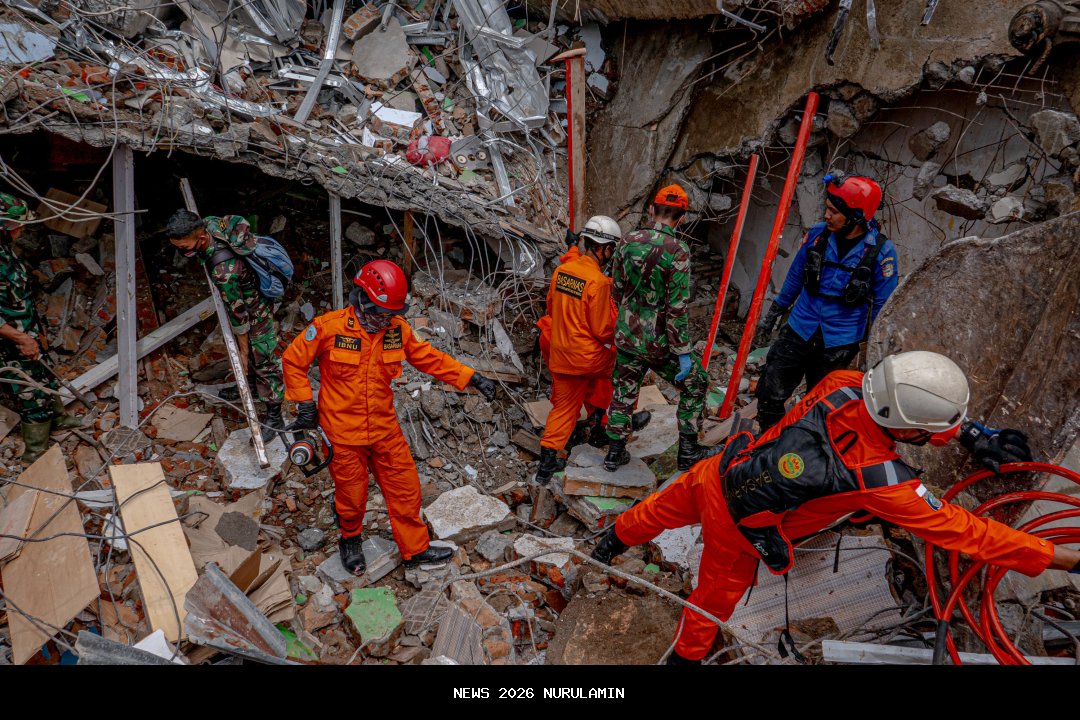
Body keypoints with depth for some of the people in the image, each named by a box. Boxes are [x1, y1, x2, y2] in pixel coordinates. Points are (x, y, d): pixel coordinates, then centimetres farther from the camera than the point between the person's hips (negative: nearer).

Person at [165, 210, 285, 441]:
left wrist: (243, 351, -16)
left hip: (256, 309, -9)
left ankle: (274, 417, 17)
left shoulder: (223, 269, -42)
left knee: (263, 361, 3)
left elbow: (238, 312, -30)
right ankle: (257, 388, 49)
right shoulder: (208, 223, -18)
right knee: (251, 355, 26)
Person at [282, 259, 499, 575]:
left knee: (405, 489, 10)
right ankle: (350, 540, 43)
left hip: (385, 428, 4)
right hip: (344, 432, -3)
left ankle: (415, 548, 29)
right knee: (352, 495, 13)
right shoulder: (330, 327, -16)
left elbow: (431, 359, 3)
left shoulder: (398, 329, -5)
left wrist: (472, 377, -4)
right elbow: (293, 360, -5)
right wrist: (305, 404, -7)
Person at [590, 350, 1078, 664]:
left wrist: (969, 431, 2)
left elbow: (906, 402, 4)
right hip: (738, 526, -4)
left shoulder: (844, 382, -18)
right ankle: (687, 654, 50)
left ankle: (612, 541, 58)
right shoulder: (880, 481, -32)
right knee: (717, 595, 24)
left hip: (720, 470, 5)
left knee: (662, 509, 31)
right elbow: (963, 531, -21)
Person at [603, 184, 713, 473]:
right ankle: (688, 451, 21)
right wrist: (683, 353, -14)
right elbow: (678, 307, -20)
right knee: (695, 384, 16)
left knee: (624, 393, 19)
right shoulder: (677, 250, -18)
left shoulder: (628, 241, -2)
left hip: (626, 337, 5)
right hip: (658, 342, -5)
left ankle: (615, 453, 28)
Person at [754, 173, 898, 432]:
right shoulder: (817, 234, -5)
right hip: (799, 331, 2)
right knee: (769, 395, -1)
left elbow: (881, 305, -4)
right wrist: (772, 316, 12)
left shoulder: (882, 251, -13)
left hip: (838, 344, -2)